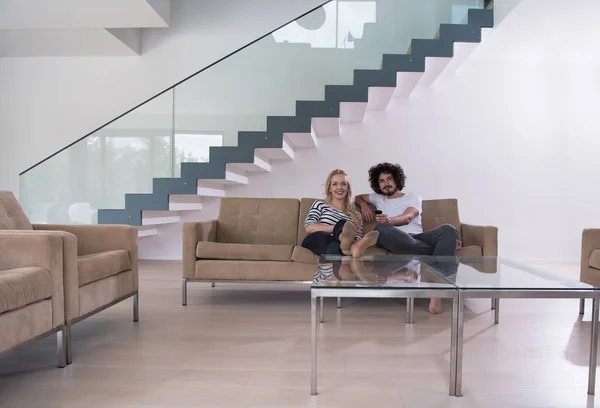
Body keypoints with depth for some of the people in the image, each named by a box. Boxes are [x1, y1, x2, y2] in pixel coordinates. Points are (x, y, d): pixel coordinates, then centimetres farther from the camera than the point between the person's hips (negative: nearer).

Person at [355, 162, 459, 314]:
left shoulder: (413, 197, 22)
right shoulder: (378, 198, 32)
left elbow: (407, 218, 1)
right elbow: (358, 197, 50)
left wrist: (390, 220, -23)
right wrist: (364, 205, 23)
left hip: (418, 239, 0)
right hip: (395, 240, 0)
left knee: (448, 230, -31)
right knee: (381, 228, -37)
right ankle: (442, 249, -29)